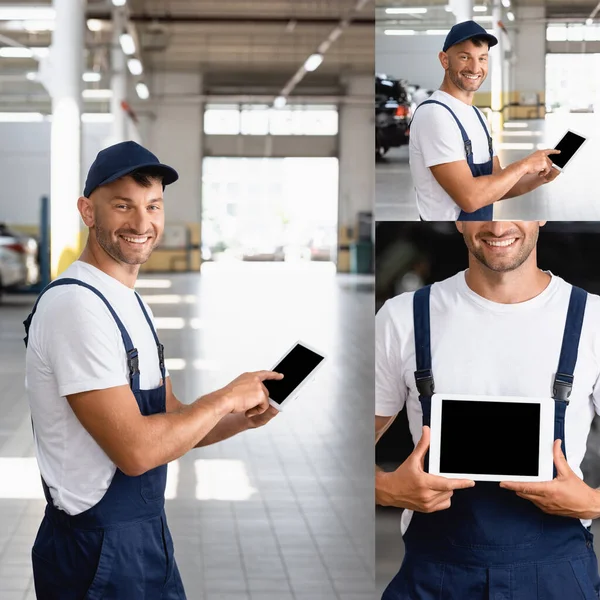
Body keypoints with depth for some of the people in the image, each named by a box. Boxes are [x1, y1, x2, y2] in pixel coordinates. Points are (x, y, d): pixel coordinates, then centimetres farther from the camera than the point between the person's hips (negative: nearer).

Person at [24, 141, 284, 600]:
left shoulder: (131, 303, 12)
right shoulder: (75, 304, -20)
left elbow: (173, 422, 15)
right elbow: (136, 450, -25)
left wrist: (245, 419, -3)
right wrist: (227, 398, -13)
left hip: (147, 533, 9)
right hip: (98, 555, -9)